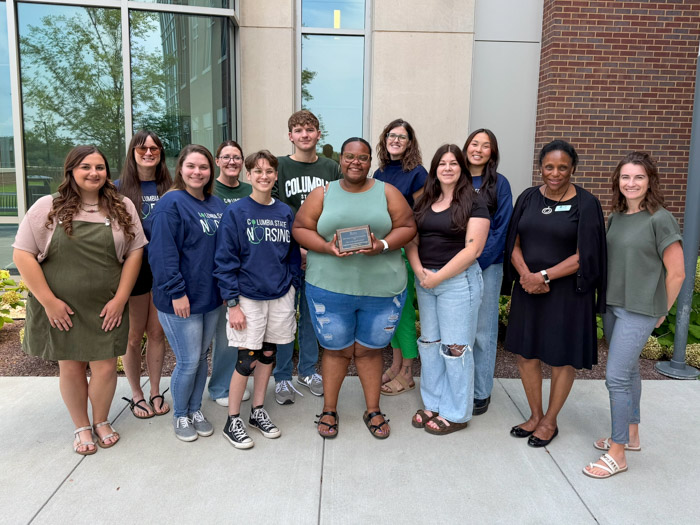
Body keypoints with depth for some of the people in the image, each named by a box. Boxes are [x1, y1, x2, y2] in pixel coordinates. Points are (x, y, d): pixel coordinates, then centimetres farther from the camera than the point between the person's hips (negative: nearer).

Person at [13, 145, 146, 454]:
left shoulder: (122, 207, 2)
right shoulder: (47, 208, -3)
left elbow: (134, 252, 0)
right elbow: (23, 255, -5)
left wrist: (120, 299, -6)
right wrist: (49, 301, -10)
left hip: (106, 308, 1)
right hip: (60, 309, 0)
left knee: (105, 367, 5)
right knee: (70, 367, 12)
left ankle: (101, 421, 32)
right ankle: (81, 427, 32)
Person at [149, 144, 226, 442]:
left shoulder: (217, 205, 9)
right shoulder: (171, 203, -12)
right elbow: (163, 253, -17)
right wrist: (177, 292, -20)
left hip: (211, 297, 7)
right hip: (181, 300, -7)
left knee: (201, 357, 17)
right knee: (188, 361, 1)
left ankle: (195, 410, 34)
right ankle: (180, 416, 24)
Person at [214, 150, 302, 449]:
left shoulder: (285, 213, 5)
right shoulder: (235, 213, -7)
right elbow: (225, 261, -9)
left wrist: (292, 289, 6)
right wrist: (232, 303, -13)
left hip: (280, 297, 4)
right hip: (248, 298, -4)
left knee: (268, 354, 14)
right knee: (247, 359, -1)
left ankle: (258, 412, 31)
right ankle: (233, 421, 17)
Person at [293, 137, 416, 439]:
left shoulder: (387, 192, 5)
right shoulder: (323, 194, 5)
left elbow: (407, 227, 2)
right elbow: (300, 228, 2)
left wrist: (382, 245, -16)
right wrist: (327, 247, -14)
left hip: (382, 288, 0)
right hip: (330, 288, 0)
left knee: (370, 349, 12)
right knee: (336, 349, 10)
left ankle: (373, 411, 29)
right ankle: (329, 411, 28)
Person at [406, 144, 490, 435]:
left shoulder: (473, 204, -6)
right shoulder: (424, 202, 11)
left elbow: (472, 249, -14)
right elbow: (411, 240, 9)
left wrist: (438, 277, -14)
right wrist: (419, 271, -9)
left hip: (458, 280, -6)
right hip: (425, 281, 6)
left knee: (455, 347, 0)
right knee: (429, 342, 12)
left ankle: (456, 413, 15)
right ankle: (433, 404, 27)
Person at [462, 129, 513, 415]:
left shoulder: (499, 184, 1)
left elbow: (501, 228, -3)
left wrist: (477, 261, -11)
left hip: (487, 265, -2)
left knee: (483, 331, 4)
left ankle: (481, 392, 16)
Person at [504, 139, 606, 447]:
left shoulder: (585, 204, -7)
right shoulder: (528, 198, 4)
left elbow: (583, 256, -12)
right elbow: (514, 243, 3)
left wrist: (544, 276, -18)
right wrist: (525, 274, -14)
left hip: (567, 292, -4)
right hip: (528, 290, 4)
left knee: (562, 358, 7)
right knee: (525, 353, 11)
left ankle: (550, 422, 26)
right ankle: (535, 416, 31)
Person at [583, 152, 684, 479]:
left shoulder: (660, 219, -12)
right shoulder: (615, 217, 8)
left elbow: (676, 272, -9)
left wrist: (660, 311, -1)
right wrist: (608, 300, 12)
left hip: (639, 311, -7)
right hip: (612, 305, 7)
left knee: (617, 376, -8)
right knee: (628, 371, 18)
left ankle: (617, 454, 5)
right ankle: (631, 435, 33)